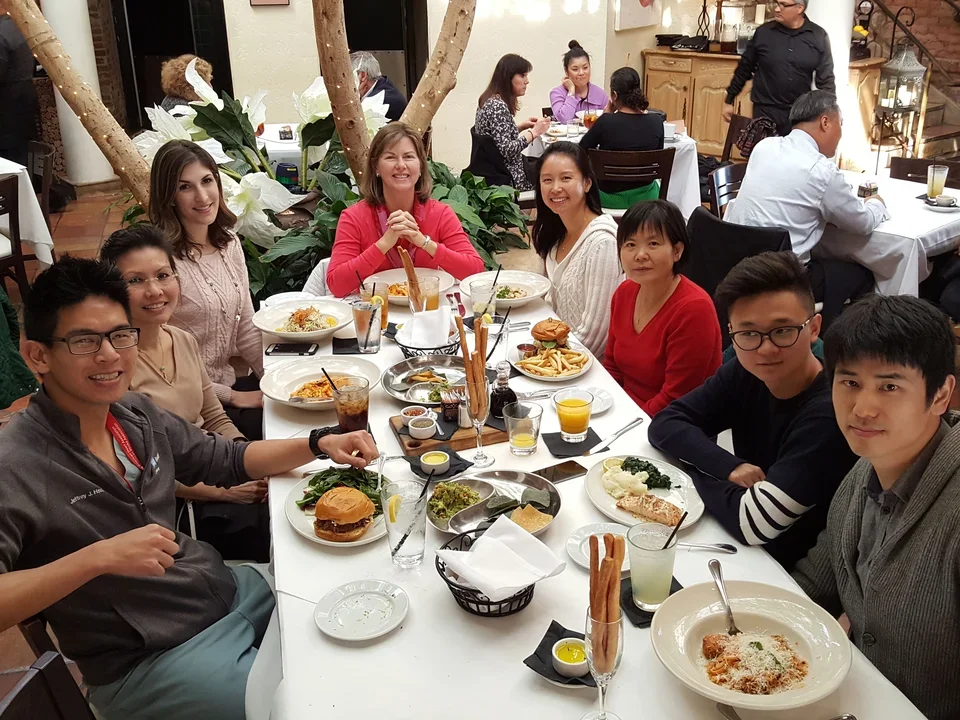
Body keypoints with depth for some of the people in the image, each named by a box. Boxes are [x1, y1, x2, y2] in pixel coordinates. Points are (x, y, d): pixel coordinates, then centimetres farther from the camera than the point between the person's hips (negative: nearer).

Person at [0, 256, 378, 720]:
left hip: (228, 589, 7)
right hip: (146, 661, -6)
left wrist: (319, 444, -2)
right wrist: (97, 557, -35)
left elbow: (229, 460, 11)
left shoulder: (135, 413, -2)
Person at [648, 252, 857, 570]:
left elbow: (752, 522, -29)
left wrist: (694, 465, -12)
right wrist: (729, 467, -19)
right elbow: (664, 424, -3)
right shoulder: (743, 375, -6)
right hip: (739, 545, 6)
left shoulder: (831, 412, -27)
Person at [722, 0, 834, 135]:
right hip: (765, 112, 0)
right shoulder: (763, 32, 0)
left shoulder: (819, 37, -1)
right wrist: (729, 101, 11)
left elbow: (826, 79, 1)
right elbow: (744, 69, 8)